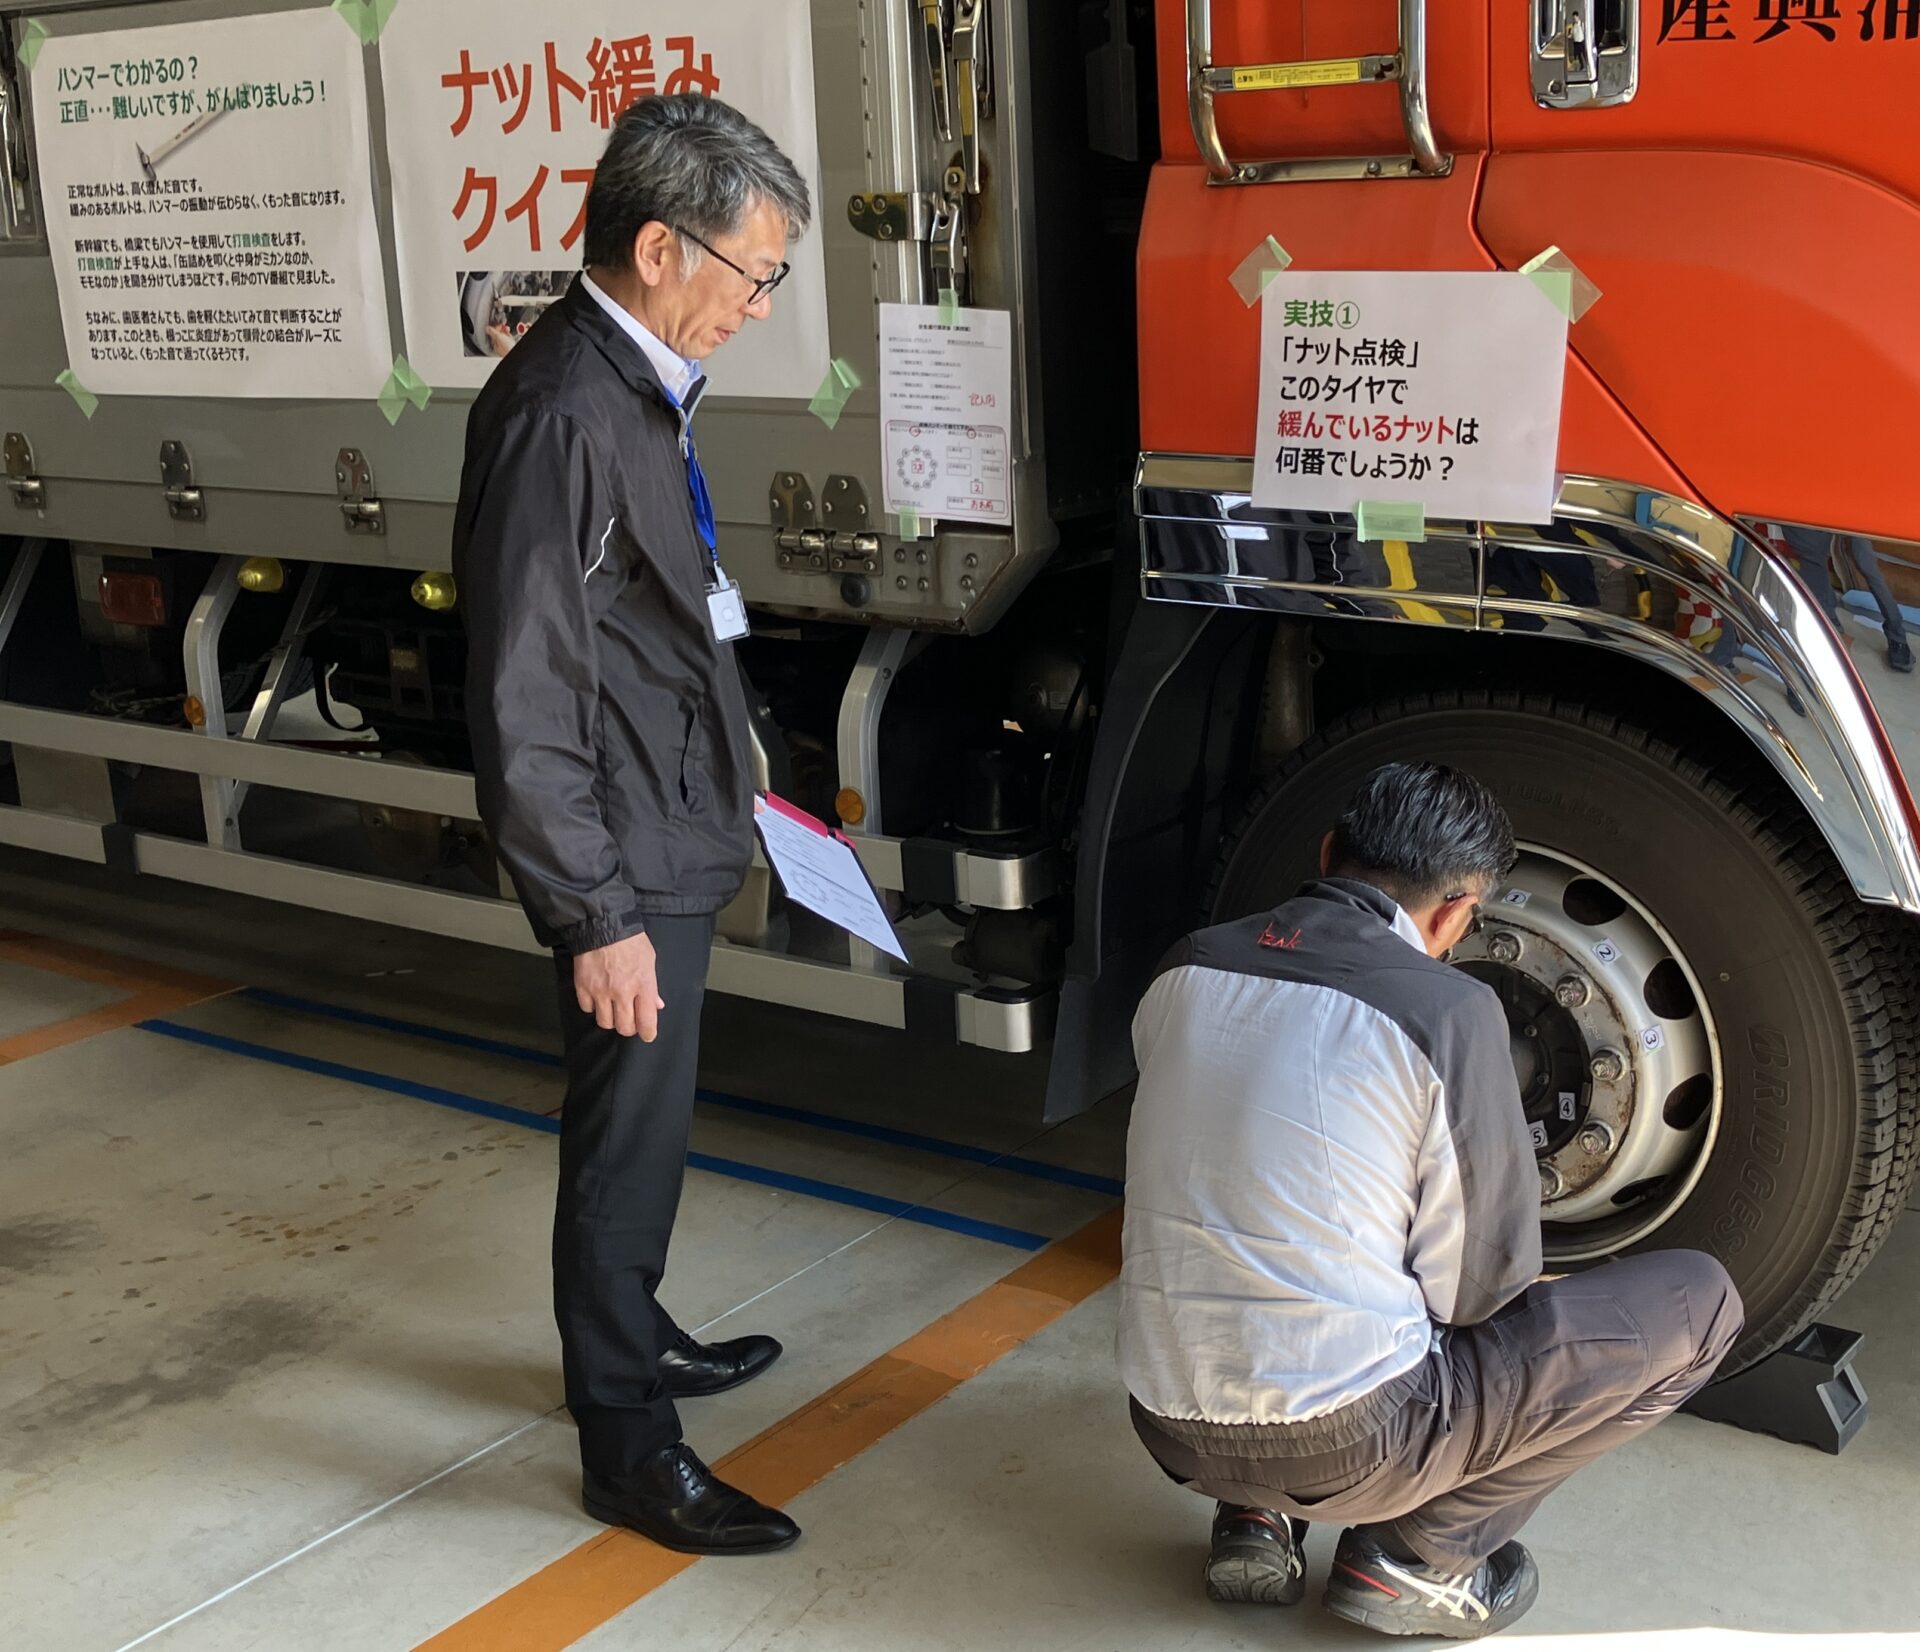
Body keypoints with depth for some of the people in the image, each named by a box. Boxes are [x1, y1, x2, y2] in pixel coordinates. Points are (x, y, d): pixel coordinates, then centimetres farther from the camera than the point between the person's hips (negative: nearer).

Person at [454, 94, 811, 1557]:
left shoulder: (636, 386, 6)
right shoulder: (559, 417, -25)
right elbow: (526, 707, -25)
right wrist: (596, 916, -23)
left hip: (670, 833, 10)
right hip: (624, 859, -10)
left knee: (643, 1119, 24)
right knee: (630, 1133, 3)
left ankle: (630, 1339, 44)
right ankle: (629, 1448, 19)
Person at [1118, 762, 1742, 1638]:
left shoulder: (1184, 970, 4)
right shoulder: (1449, 1008, -13)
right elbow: (1480, 1289, -5)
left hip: (1170, 1431, 6)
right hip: (1347, 1444, -6)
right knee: (1697, 1301, 4)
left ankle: (1256, 1517, 17)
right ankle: (1415, 1556, 4)